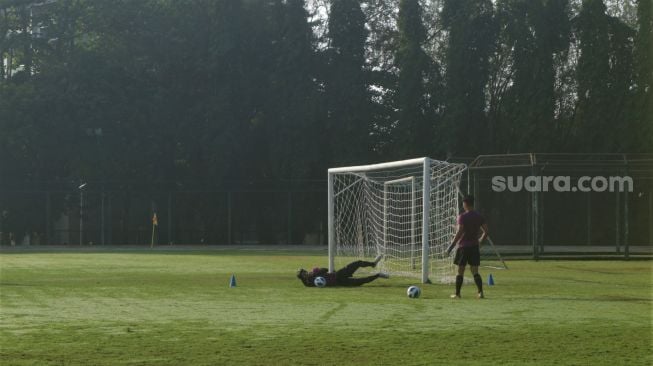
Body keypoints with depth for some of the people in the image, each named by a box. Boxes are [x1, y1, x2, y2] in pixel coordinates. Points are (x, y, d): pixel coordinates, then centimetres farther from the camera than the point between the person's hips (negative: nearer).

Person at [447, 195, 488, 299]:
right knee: (475, 272, 7)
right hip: (475, 247, 4)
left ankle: (457, 293, 10)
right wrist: (479, 241, 24)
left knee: (460, 271, 5)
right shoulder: (479, 217, 6)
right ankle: (481, 292, -5)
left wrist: (451, 246, -11)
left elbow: (459, 232, -16)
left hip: (463, 246, -4)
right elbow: (485, 232, 8)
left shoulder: (462, 217, -11)